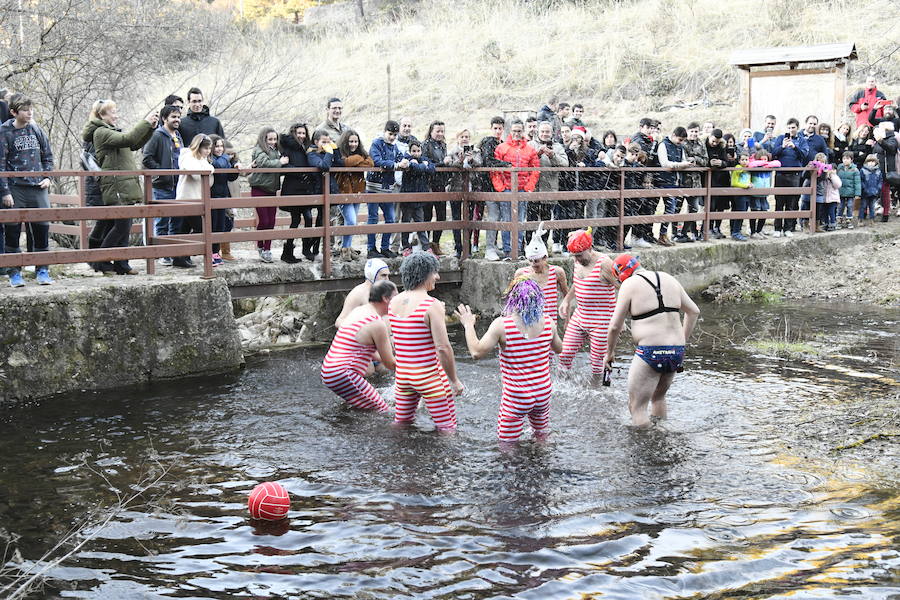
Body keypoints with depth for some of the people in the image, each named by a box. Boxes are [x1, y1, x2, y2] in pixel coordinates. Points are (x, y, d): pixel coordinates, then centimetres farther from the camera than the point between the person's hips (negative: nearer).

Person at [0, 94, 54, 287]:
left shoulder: (37, 130, 8)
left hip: (38, 187, 3)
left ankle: (42, 270, 15)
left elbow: (47, 156, 17)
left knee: (42, 227, 4)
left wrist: (47, 177, 2)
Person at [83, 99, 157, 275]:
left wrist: (150, 128, 10)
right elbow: (127, 139, -21)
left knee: (123, 228, 8)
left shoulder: (112, 131, 23)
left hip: (125, 186, 10)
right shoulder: (101, 132, -7)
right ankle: (101, 261, 0)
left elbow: (136, 144, 23)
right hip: (115, 187, -10)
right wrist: (146, 122, -16)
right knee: (121, 226, -10)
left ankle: (121, 264, 10)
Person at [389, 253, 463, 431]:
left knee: (401, 423, 20)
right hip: (430, 376, -7)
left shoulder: (394, 302, 4)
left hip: (402, 375, 7)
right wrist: (454, 380, -10)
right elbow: (443, 348, -20)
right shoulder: (432, 305, -18)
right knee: (447, 429, 4)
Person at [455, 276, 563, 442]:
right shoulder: (548, 322, -5)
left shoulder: (502, 325, -19)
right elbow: (559, 348, 13)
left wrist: (468, 325, -4)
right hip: (544, 393, 5)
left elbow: (477, 352, -17)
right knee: (542, 437, 28)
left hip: (516, 398, -5)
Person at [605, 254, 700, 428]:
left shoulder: (630, 284, -5)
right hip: (676, 352, 7)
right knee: (658, 397, 28)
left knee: (637, 407, 3)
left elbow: (615, 326, -3)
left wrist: (610, 352, 12)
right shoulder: (669, 279, 12)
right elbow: (694, 311, 21)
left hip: (650, 353, -7)